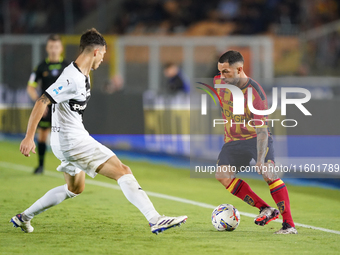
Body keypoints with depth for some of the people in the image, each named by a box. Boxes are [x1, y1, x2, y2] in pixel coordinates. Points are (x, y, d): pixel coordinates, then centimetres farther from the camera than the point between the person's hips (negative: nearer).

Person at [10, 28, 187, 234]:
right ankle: (156, 220, -20)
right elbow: (42, 102, -24)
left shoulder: (83, 75, 9)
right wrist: (29, 137, -26)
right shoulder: (72, 78, -21)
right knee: (123, 171, -14)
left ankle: (24, 217, 32)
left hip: (73, 140, 11)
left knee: (75, 188, 28)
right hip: (72, 142, -11)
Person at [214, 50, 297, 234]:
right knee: (223, 175, -13)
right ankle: (265, 209, -7)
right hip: (233, 141, 6)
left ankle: (289, 225, -23)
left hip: (256, 137, -6)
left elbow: (262, 130, -30)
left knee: (268, 173, -25)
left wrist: (260, 160, -37)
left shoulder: (255, 94, -26)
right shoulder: (220, 82, -9)